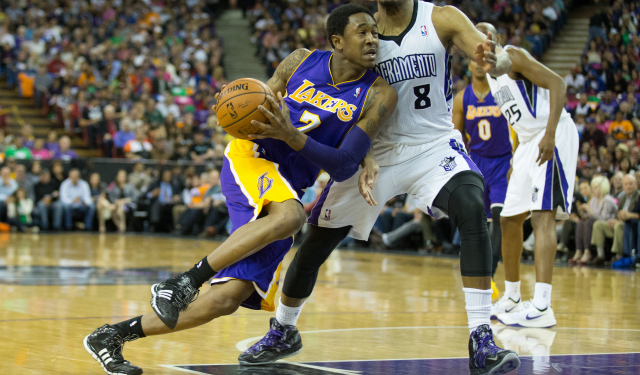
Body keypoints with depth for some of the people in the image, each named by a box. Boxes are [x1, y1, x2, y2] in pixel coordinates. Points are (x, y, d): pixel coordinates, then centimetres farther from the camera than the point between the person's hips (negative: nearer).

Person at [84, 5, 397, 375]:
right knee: (290, 216, -38)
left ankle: (111, 336, 5)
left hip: (289, 188, 3)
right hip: (250, 156, -3)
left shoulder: (379, 95, -6)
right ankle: (184, 281, -31)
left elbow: (344, 167, -11)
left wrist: (291, 136, -23)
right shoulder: (301, 62, -2)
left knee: (230, 297, -7)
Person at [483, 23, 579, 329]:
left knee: (542, 215, -20)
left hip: (552, 138, -10)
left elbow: (557, 84, -17)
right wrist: (514, 161, 18)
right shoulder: (490, 76, 19)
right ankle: (511, 299, 26)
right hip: (527, 143, 10)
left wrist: (549, 135, -26)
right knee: (510, 219, 13)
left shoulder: (512, 56, -8)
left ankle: (542, 308, -27)